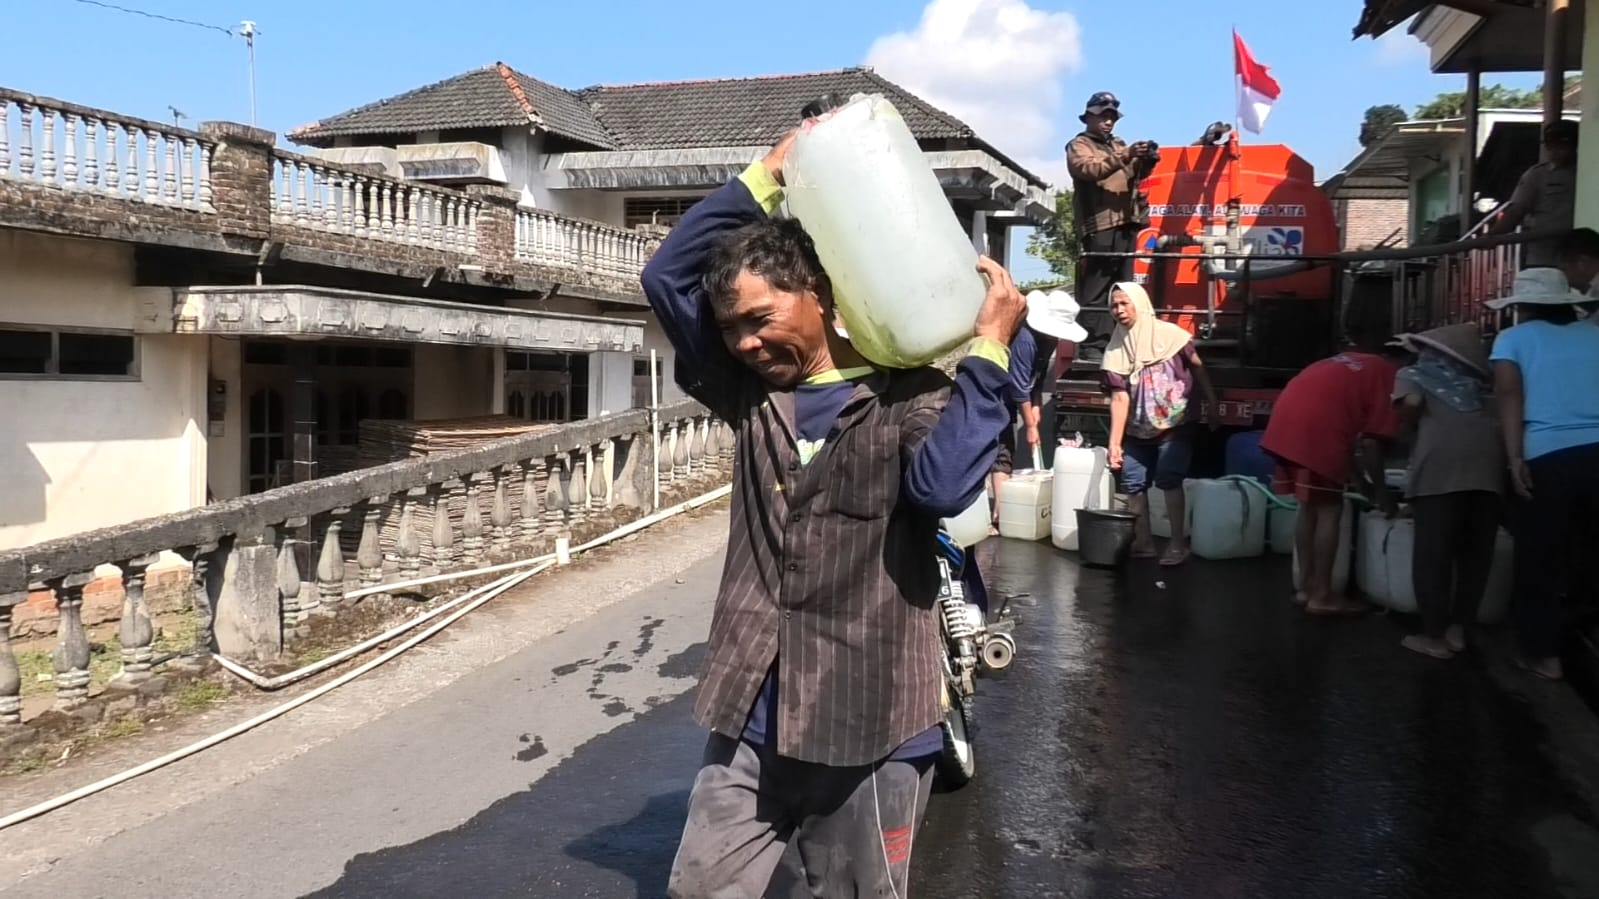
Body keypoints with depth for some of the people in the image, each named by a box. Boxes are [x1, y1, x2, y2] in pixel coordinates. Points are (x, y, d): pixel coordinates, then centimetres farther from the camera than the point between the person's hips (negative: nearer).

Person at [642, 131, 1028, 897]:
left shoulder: (907, 396, -7)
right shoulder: (751, 395, 6)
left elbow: (943, 485, -27)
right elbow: (667, 276, 4)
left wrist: (989, 350, -21)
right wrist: (767, 175, 1)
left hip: (867, 726, -4)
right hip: (750, 719, 5)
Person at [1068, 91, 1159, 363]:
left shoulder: (1119, 145, 26)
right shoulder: (1079, 145, 4)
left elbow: (1134, 175, 21)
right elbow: (1089, 169, -15)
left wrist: (1145, 162, -1)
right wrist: (1125, 156, -26)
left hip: (1127, 224, 8)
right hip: (1100, 226, -8)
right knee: (1096, 289, -13)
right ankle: (1092, 346, -15)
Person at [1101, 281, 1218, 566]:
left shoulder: (1169, 334, -9)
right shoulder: (1115, 350, -3)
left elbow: (1197, 368, 1)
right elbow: (1119, 397, -8)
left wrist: (1212, 404, 3)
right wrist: (1115, 442, -15)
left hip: (1174, 426, -3)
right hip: (1137, 431, 4)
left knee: (1169, 479, -12)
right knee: (1133, 483, 0)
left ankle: (1178, 544, -2)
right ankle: (1143, 542, 14)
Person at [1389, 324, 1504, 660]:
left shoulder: (1412, 373, 22)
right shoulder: (1470, 380, 34)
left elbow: (1412, 404, 1)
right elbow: (1494, 413, 20)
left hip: (1442, 457, -4)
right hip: (1490, 454, 4)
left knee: (1433, 550, 2)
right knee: (1476, 550, 13)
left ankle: (1435, 635, 5)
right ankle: (1458, 629, 18)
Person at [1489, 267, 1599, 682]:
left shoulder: (1514, 337, 13)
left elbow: (1509, 392, -3)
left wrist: (1515, 457, -9)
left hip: (1548, 458, -2)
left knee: (1539, 560, 11)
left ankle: (1544, 654, 18)